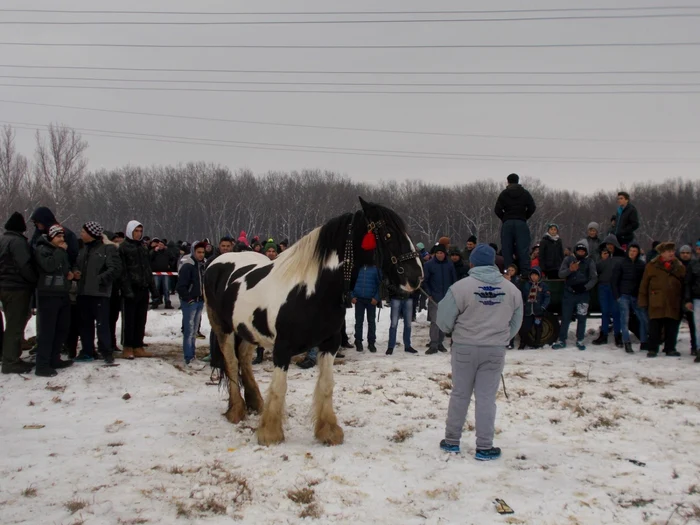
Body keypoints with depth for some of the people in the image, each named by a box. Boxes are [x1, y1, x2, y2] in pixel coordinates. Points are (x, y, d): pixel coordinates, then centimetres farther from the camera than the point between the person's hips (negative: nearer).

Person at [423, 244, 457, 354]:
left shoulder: (449, 264, 3)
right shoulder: (429, 265, -3)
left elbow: (454, 280, 9)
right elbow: (424, 280, 0)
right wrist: (429, 294, -8)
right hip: (434, 298, -3)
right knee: (434, 321, -7)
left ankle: (440, 343, 21)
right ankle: (433, 345, -4)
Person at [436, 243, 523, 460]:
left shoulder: (461, 287, -13)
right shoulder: (511, 289, 0)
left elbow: (444, 319, -8)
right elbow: (516, 322, 8)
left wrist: (454, 332, 13)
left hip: (465, 347, -2)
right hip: (495, 350, 2)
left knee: (460, 394, 12)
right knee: (486, 397, 8)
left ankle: (452, 440, 21)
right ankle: (484, 447, 9)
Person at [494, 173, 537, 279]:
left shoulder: (503, 194, 4)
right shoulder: (525, 193, 7)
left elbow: (497, 210, -3)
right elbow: (532, 208, 1)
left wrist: (504, 219, 11)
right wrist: (524, 217, 12)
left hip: (507, 223, 0)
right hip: (521, 223, 0)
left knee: (507, 249, 2)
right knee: (523, 249, -3)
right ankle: (526, 273, -12)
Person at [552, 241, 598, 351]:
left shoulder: (590, 262, 3)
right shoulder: (569, 259, 4)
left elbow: (594, 278, 1)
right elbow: (561, 274, -1)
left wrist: (585, 287, -14)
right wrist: (570, 269, -19)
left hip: (583, 294, 0)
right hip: (569, 293, 0)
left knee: (581, 317, 4)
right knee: (565, 317, 2)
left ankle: (580, 340, 15)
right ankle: (562, 340, 8)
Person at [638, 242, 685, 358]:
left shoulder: (679, 267, 9)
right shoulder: (651, 266, 2)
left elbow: (684, 285, 14)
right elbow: (644, 285, 4)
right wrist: (643, 301, 1)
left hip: (673, 305, 2)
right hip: (656, 304, -2)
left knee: (672, 327, 5)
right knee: (655, 327, 0)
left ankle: (670, 348, 17)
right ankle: (653, 349, 8)